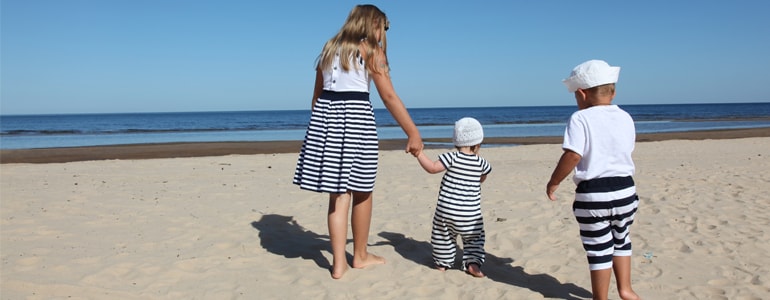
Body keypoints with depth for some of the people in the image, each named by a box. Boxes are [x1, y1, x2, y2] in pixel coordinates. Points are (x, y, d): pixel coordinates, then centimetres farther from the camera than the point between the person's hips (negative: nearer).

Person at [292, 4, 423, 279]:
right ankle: (360, 255, 24)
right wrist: (413, 133, -5)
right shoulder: (370, 50, 0)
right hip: (355, 116, -5)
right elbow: (389, 97, -7)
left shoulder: (330, 48, 18)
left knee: (339, 192, 8)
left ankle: (338, 262, 8)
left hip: (325, 114, 6)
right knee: (361, 190, 10)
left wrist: (320, 128, 26)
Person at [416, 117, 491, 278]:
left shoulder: (452, 158, -10)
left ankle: (442, 262, 28)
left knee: (443, 236, 19)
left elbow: (432, 168, -16)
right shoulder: (481, 163, -1)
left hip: (446, 210, -1)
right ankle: (473, 262, 5)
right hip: (470, 213, 1)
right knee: (474, 238, 19)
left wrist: (420, 154, -9)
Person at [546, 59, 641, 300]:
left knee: (599, 249, 7)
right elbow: (625, 150, 13)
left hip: (593, 194, -5)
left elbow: (573, 155, -22)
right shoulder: (625, 118, 5)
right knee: (621, 240, 27)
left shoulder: (580, 119, -13)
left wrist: (554, 182, -12)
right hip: (625, 190, 6)